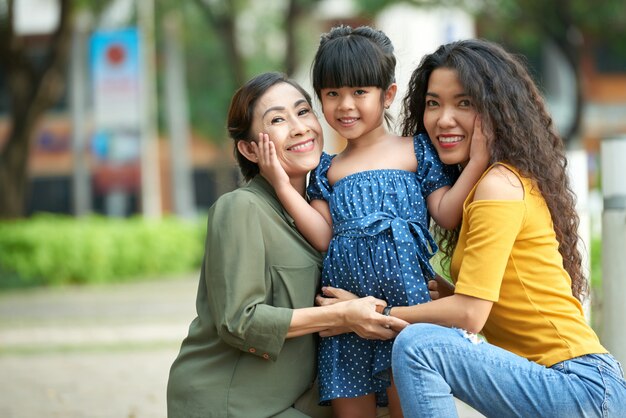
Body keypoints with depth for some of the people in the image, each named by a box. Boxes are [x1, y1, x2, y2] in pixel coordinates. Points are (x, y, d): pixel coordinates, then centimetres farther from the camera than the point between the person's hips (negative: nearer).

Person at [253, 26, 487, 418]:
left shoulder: (414, 150, 9)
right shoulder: (328, 169, 18)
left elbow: (446, 213, 1)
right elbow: (324, 237, 7)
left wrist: (478, 160, -9)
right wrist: (283, 186, 1)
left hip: (403, 293, -4)